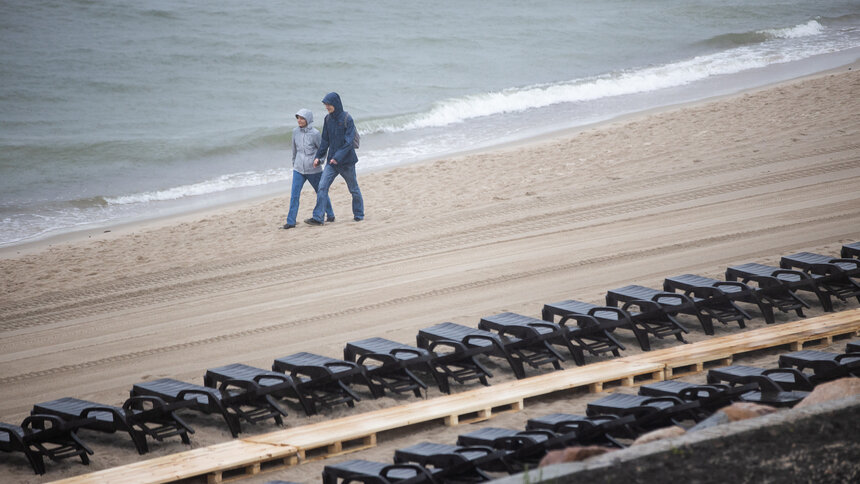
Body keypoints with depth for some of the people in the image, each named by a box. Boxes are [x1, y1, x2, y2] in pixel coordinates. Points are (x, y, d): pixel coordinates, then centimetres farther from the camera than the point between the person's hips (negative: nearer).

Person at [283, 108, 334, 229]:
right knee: (294, 195, -6)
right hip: (299, 169, 3)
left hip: (313, 169, -3)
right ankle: (291, 221, -3)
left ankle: (330, 215, 32)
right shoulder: (295, 131, 2)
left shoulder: (314, 133, -12)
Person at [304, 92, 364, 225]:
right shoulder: (328, 119, 5)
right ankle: (317, 218, -11)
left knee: (353, 189, 10)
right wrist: (319, 157, 3)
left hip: (346, 161, -5)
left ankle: (359, 214, 28)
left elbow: (349, 141, -18)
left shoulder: (347, 119, -13)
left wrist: (338, 157, -25)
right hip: (332, 161, 5)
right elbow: (325, 140, 12)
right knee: (322, 187, -8)